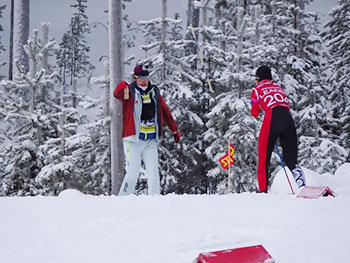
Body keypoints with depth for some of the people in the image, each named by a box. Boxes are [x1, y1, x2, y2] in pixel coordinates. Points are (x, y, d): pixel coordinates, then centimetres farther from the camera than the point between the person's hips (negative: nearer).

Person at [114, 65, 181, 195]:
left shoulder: (154, 92, 10)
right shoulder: (130, 91, -4)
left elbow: (166, 112, 21)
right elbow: (117, 94, -28)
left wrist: (175, 130, 26)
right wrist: (122, 87, -51)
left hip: (151, 141, 4)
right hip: (133, 140, -4)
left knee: (153, 173, 1)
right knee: (132, 174, -7)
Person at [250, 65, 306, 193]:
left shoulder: (257, 89, 18)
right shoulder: (278, 87, 29)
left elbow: (254, 114, 21)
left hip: (272, 118, -3)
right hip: (288, 118, 4)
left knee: (263, 157, 7)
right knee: (291, 157, 7)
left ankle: (263, 190, 0)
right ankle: (302, 185, -13)